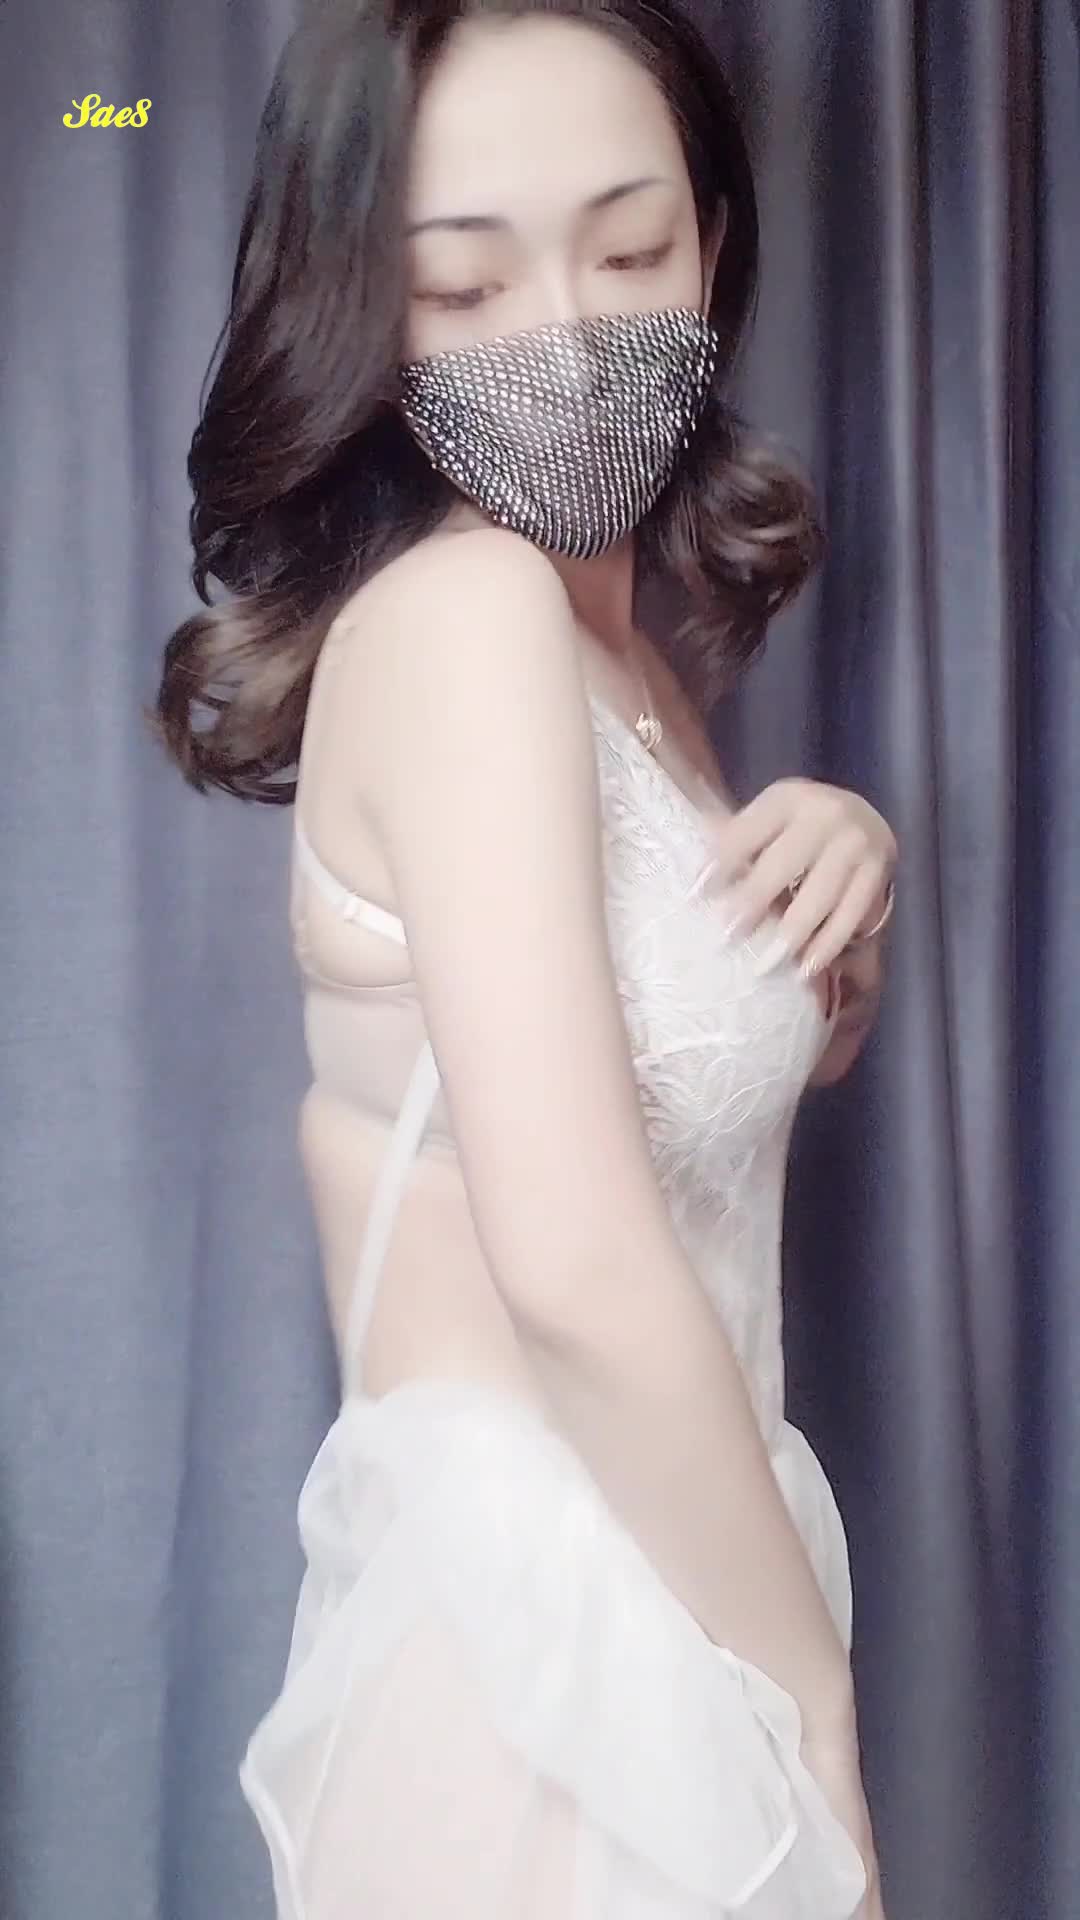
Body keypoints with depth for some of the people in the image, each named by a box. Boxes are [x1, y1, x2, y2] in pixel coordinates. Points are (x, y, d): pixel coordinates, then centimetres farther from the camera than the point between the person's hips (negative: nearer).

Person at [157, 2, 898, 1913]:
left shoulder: (623, 630, 8)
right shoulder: (461, 606, -18)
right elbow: (577, 1258, -27)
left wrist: (838, 874, 0)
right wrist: (811, 1685, -14)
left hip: (640, 1581, 9)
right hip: (541, 1618, -9)